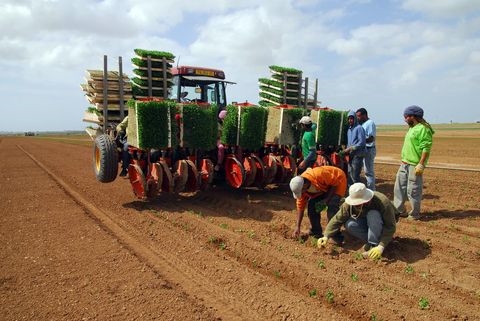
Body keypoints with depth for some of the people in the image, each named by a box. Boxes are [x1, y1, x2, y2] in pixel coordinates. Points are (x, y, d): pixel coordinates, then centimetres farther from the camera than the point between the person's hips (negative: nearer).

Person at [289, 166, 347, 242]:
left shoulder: (318, 175, -40)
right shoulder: (300, 186, -17)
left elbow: (336, 182, -26)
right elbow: (300, 206, -10)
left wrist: (327, 199, -27)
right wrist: (298, 226, -10)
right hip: (324, 186, 6)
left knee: (331, 208, -22)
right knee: (311, 204, -6)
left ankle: (336, 235, -10)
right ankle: (316, 231, 9)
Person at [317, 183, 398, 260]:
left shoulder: (382, 202, -35)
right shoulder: (348, 204, -25)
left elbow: (391, 226, -32)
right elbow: (337, 219, -22)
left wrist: (381, 246, -43)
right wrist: (326, 236, -35)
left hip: (382, 225, -3)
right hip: (365, 224, 4)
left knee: (373, 215, -36)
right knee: (349, 224, -27)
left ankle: (374, 245, -25)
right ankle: (371, 241, -11)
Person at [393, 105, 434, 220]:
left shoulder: (423, 129, -14)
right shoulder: (412, 128, 15)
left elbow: (426, 148, -20)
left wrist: (421, 164, -23)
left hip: (414, 165, -10)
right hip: (404, 164, 10)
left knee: (413, 190, -1)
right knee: (400, 187, 13)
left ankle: (414, 214, 12)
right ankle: (399, 210, 23)